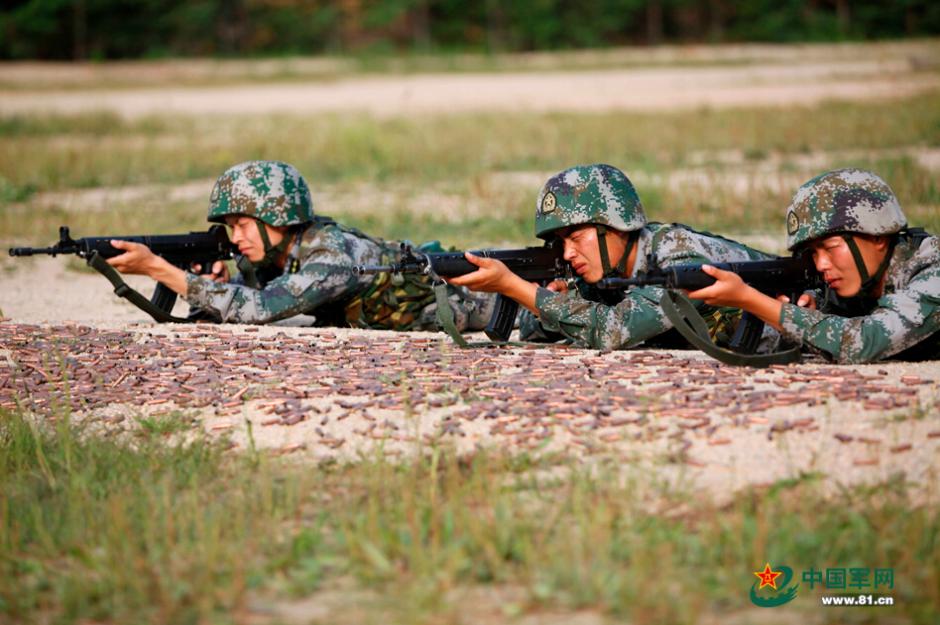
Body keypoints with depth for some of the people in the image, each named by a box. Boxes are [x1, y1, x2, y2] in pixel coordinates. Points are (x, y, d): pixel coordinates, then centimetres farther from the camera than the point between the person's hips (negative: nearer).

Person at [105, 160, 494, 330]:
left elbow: (255, 309, -49)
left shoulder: (332, 257, -40)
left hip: (447, 303, -6)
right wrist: (218, 283, -33)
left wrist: (156, 267, -51)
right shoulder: (269, 250, -17)